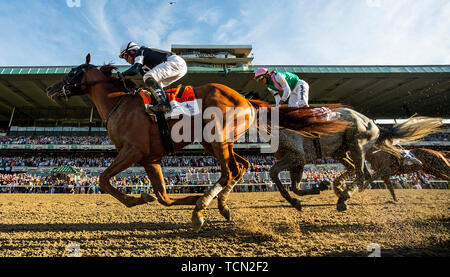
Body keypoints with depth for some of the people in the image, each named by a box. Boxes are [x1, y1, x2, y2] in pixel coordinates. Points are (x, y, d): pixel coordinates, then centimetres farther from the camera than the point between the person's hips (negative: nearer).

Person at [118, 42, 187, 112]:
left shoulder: (139, 52, 4)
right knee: (156, 85, 18)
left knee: (148, 77, -19)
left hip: (174, 62, -10)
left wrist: (122, 74, 3)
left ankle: (164, 104, -28)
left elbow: (135, 69, -10)